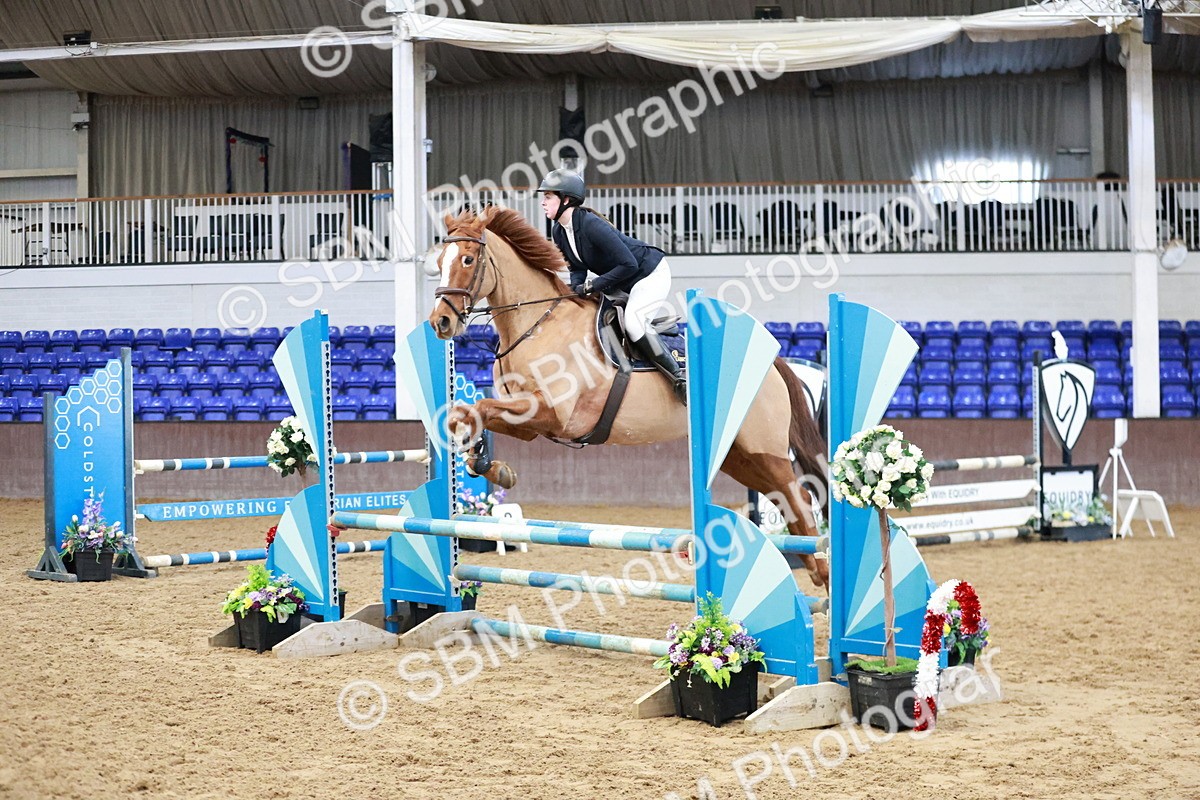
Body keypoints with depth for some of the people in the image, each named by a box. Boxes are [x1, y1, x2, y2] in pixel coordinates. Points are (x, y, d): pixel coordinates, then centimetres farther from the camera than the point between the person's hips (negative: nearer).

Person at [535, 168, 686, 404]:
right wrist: (576, 289, -16)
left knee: (632, 320, -30)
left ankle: (680, 379, -21)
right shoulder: (559, 233, -4)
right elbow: (578, 268, 6)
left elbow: (628, 265, -32)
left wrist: (593, 285, -29)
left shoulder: (592, 225, -31)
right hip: (621, 284, 10)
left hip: (651, 273, -10)